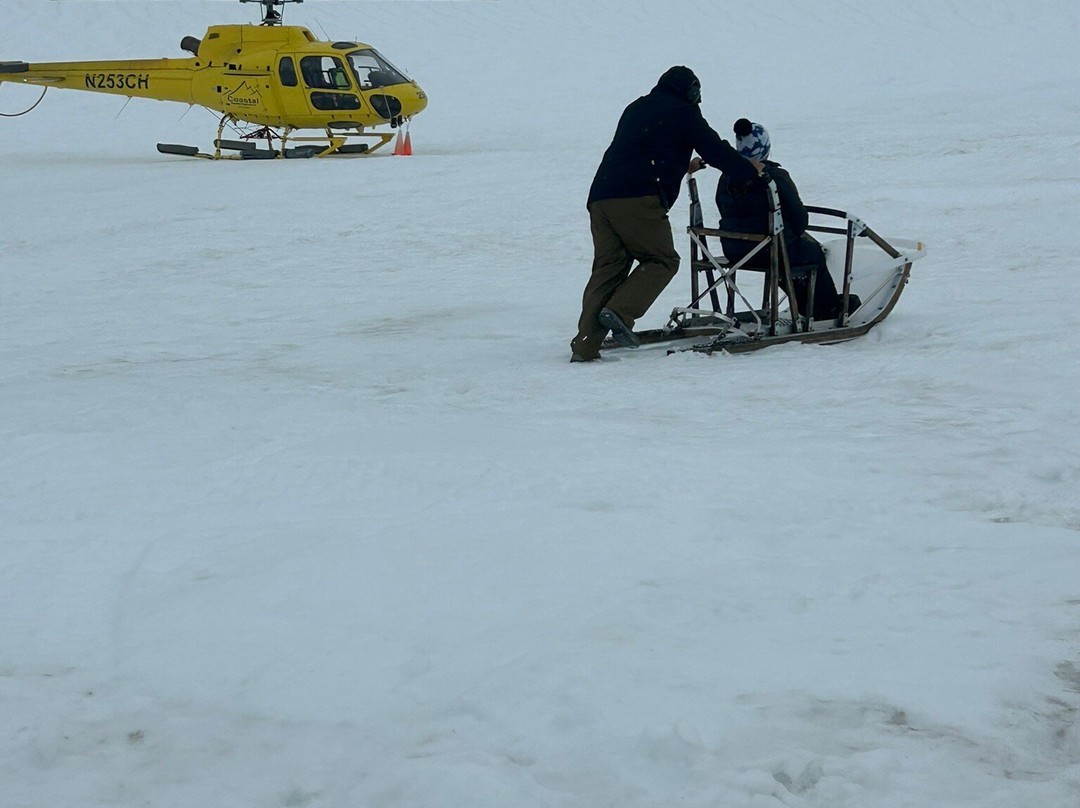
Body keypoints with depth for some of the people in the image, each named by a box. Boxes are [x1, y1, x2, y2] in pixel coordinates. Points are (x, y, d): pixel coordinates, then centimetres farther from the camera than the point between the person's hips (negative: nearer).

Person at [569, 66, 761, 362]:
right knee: (662, 260, 6)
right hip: (638, 200, -7)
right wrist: (750, 170, 26)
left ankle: (585, 346, -1)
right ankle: (619, 311, -14)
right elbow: (716, 149, 10)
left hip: (600, 196, 7)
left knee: (607, 268, 7)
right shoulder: (683, 113, 8)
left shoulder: (636, 108, 29)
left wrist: (683, 166, 53)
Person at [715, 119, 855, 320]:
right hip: (771, 249, -7)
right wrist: (795, 232, 11)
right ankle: (831, 309, 36)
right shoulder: (775, 177, -18)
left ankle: (806, 305, 45)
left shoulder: (727, 178, -1)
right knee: (814, 253, 21)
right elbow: (799, 217, -13)